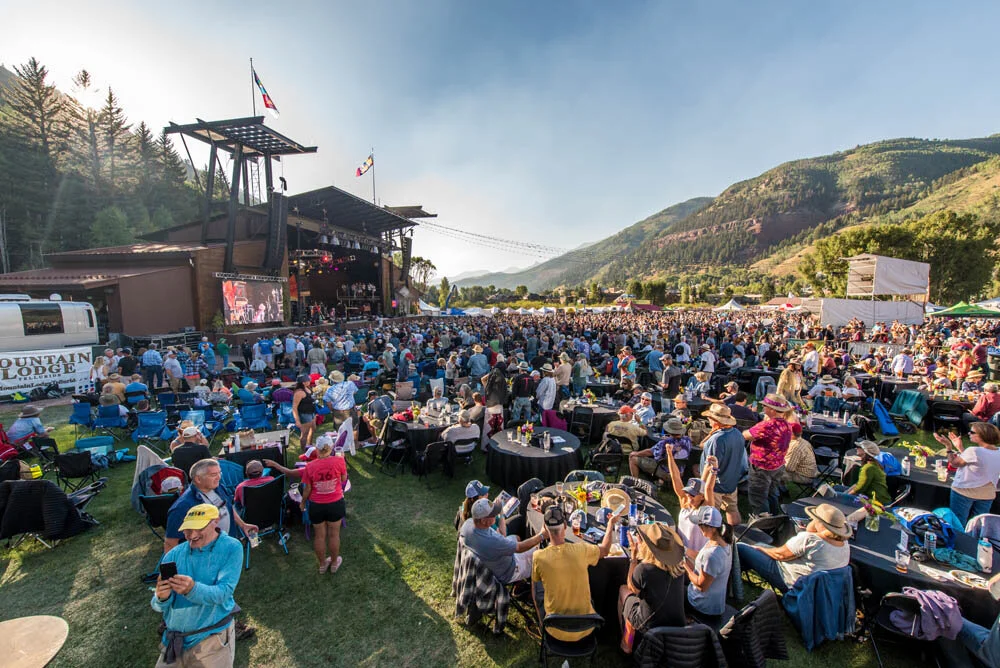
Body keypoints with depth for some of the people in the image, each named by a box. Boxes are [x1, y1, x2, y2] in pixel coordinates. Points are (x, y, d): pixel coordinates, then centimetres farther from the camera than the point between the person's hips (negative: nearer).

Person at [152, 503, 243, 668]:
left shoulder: (231, 548, -11)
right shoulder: (174, 554, -1)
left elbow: (224, 592, -19)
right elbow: (158, 606, 0)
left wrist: (192, 589, -36)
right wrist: (162, 598, -23)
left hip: (213, 638, -4)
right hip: (174, 641, 4)